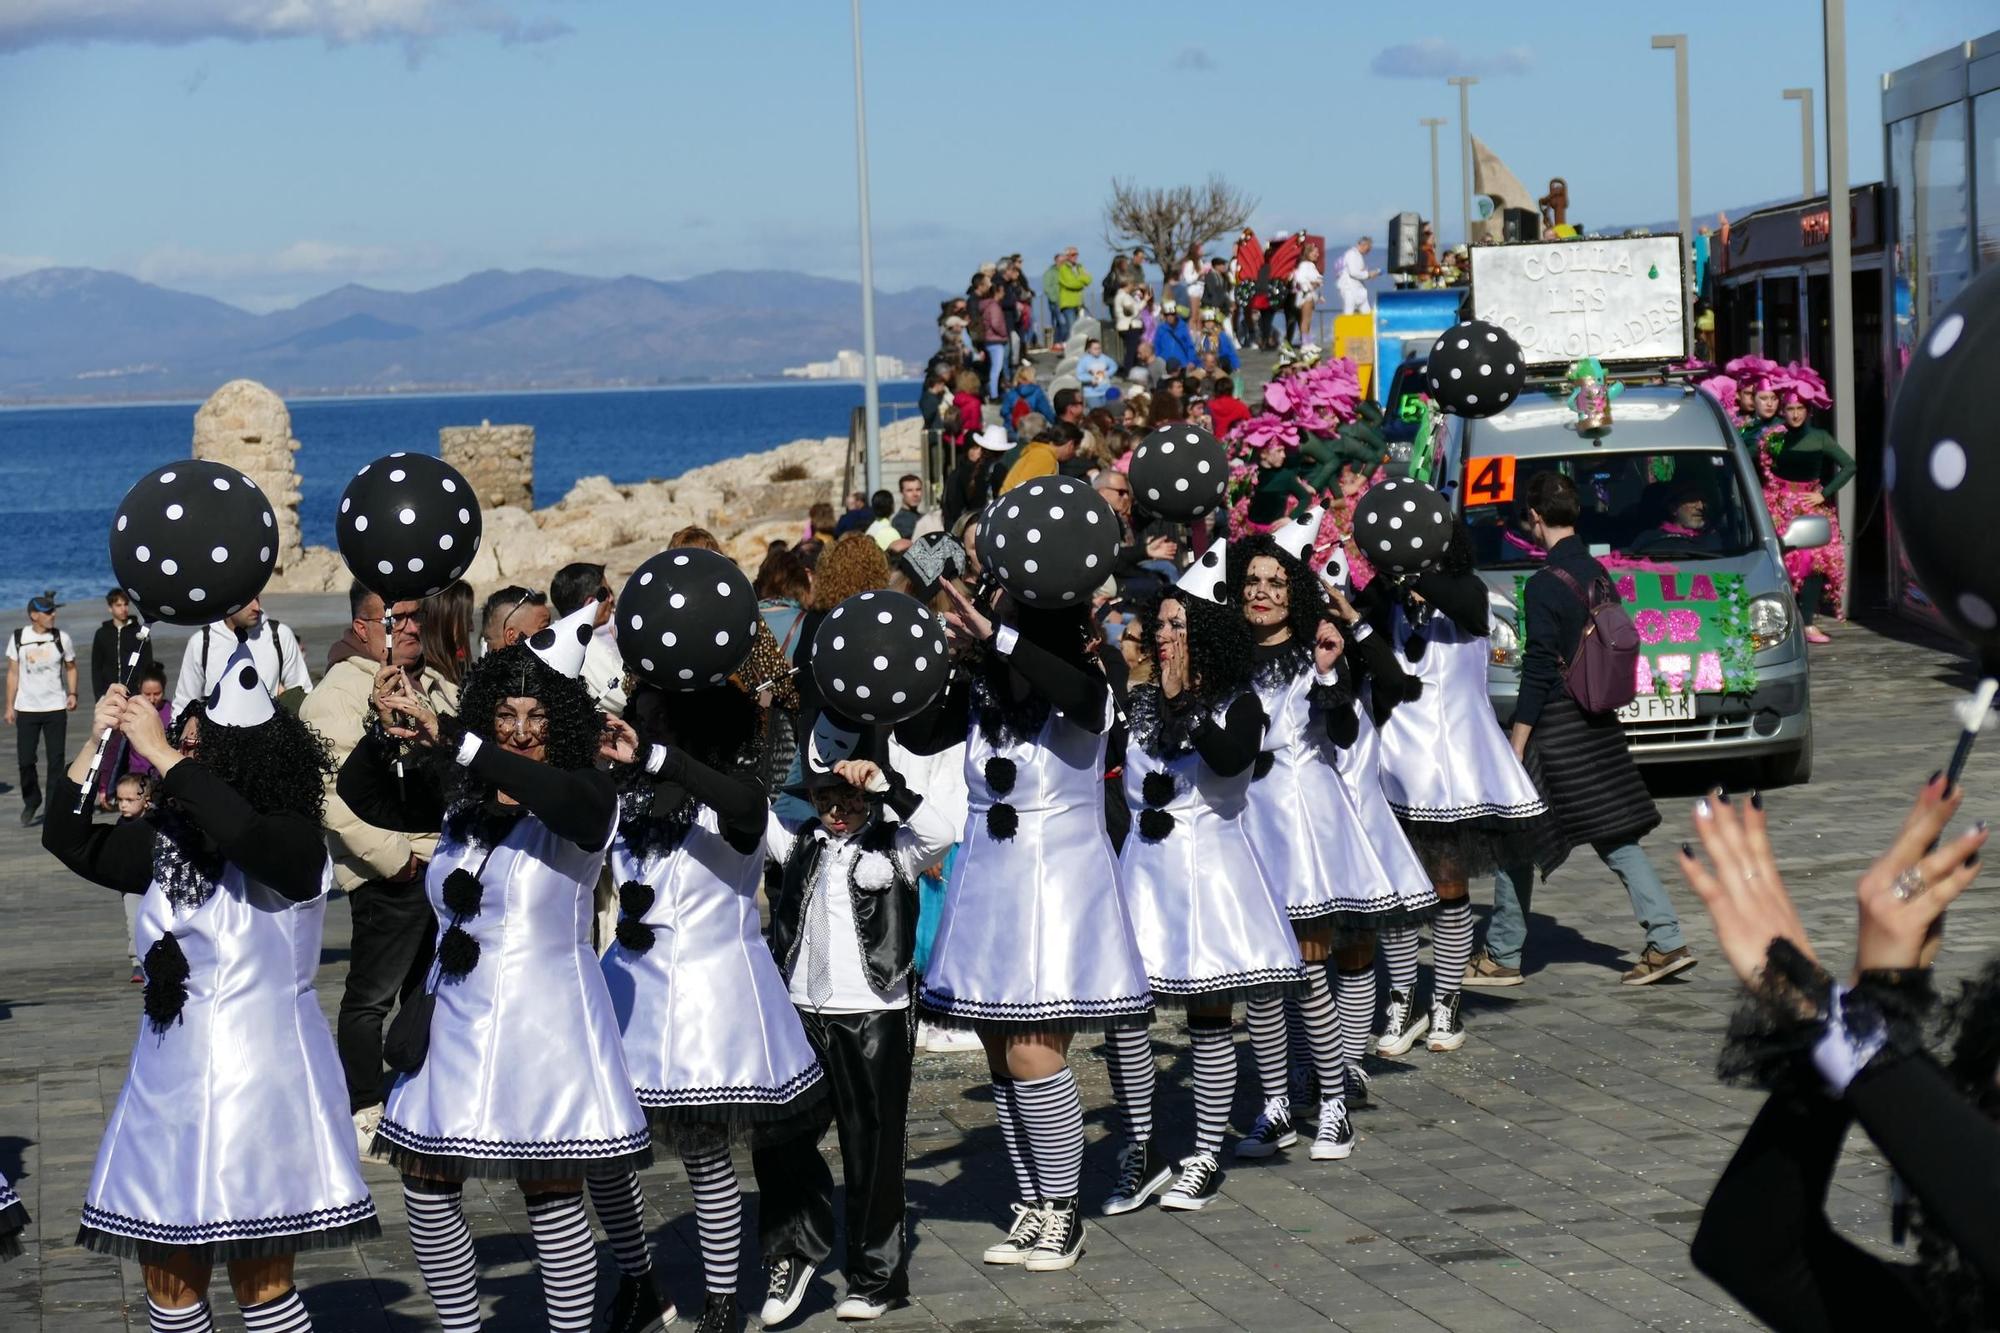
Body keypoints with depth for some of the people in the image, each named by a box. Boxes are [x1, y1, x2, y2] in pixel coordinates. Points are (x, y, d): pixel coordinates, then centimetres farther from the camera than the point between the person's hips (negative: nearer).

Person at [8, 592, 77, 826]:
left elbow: (71, 668, 10)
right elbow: (13, 673, 5)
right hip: (26, 708, 0)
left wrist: (72, 694, -4)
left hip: (55, 708, 0)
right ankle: (31, 801, 22)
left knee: (56, 760, -1)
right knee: (25, 759, 1)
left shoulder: (61, 638, 0)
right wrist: (10, 706, 2)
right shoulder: (18, 638, 0)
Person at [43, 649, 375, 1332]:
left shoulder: (293, 846, -12)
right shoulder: (164, 842, 7)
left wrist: (159, 753, -27)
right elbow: (70, 840, 6)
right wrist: (97, 742, -6)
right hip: (169, 1075, 6)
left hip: (259, 1079, -6)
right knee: (167, 1274, 8)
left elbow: (241, 832, -33)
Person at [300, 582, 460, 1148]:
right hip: (392, 873, -8)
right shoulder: (337, 694, -12)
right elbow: (335, 795, -21)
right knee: (372, 996, -1)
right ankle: (365, 1112, 7)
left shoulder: (435, 686, 15)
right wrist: (397, 857, -21)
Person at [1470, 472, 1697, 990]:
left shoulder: (1545, 585, -16)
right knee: (1614, 836, 12)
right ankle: (1666, 940, 5)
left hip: (1555, 728, -8)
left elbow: (1538, 674, -18)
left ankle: (1502, 957, 10)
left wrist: (1514, 748, -15)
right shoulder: (1600, 575, 7)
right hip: (1599, 725, 8)